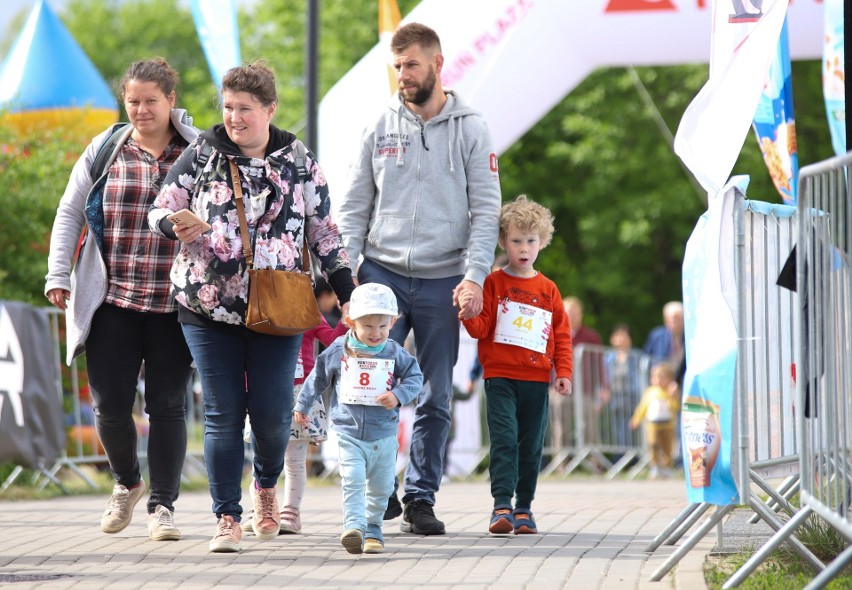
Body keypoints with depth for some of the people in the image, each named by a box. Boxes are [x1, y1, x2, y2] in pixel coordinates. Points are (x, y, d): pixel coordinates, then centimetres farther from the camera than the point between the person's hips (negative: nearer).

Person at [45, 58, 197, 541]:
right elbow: (70, 214, 10)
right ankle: (127, 483, 27)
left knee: (168, 406, 0)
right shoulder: (104, 151, 7)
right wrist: (58, 275, 0)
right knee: (110, 404, 0)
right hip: (113, 301, 1)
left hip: (174, 304, -1)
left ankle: (163, 505, 8)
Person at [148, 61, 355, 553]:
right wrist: (177, 227, -18)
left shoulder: (300, 162, 6)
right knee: (223, 414, -1)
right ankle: (227, 518, 5)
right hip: (209, 305, 0)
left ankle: (267, 485, 29)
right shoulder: (202, 155, 4)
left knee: (273, 413, -2)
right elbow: (159, 210, 5)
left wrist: (347, 292, 4)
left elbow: (324, 234, 9)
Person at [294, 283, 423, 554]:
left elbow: (415, 377, 5)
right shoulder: (338, 351, -2)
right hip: (349, 432, -2)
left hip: (384, 435, 2)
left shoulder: (395, 353, -2)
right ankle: (354, 527, -26)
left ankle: (372, 530, 23)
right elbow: (317, 379, 12)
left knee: (380, 488, 9)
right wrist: (302, 406, 20)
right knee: (352, 481, -18)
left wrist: (398, 395, -14)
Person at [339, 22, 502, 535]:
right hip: (382, 274, 1)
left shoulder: (471, 130, 3)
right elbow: (355, 208, 9)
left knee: (436, 400, 3)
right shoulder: (381, 128, 7)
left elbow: (486, 211, 0)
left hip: (442, 281, -1)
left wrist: (474, 277, -11)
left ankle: (421, 498, 11)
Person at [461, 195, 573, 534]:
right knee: (504, 440, -13)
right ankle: (502, 506, -14)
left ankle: (524, 507, 14)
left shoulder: (548, 290, 11)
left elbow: (562, 335, 13)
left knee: (531, 446, 6)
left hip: (536, 381, 3)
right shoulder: (494, 283, 3)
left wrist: (563, 372, 4)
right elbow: (480, 328, -1)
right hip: (500, 377, -3)